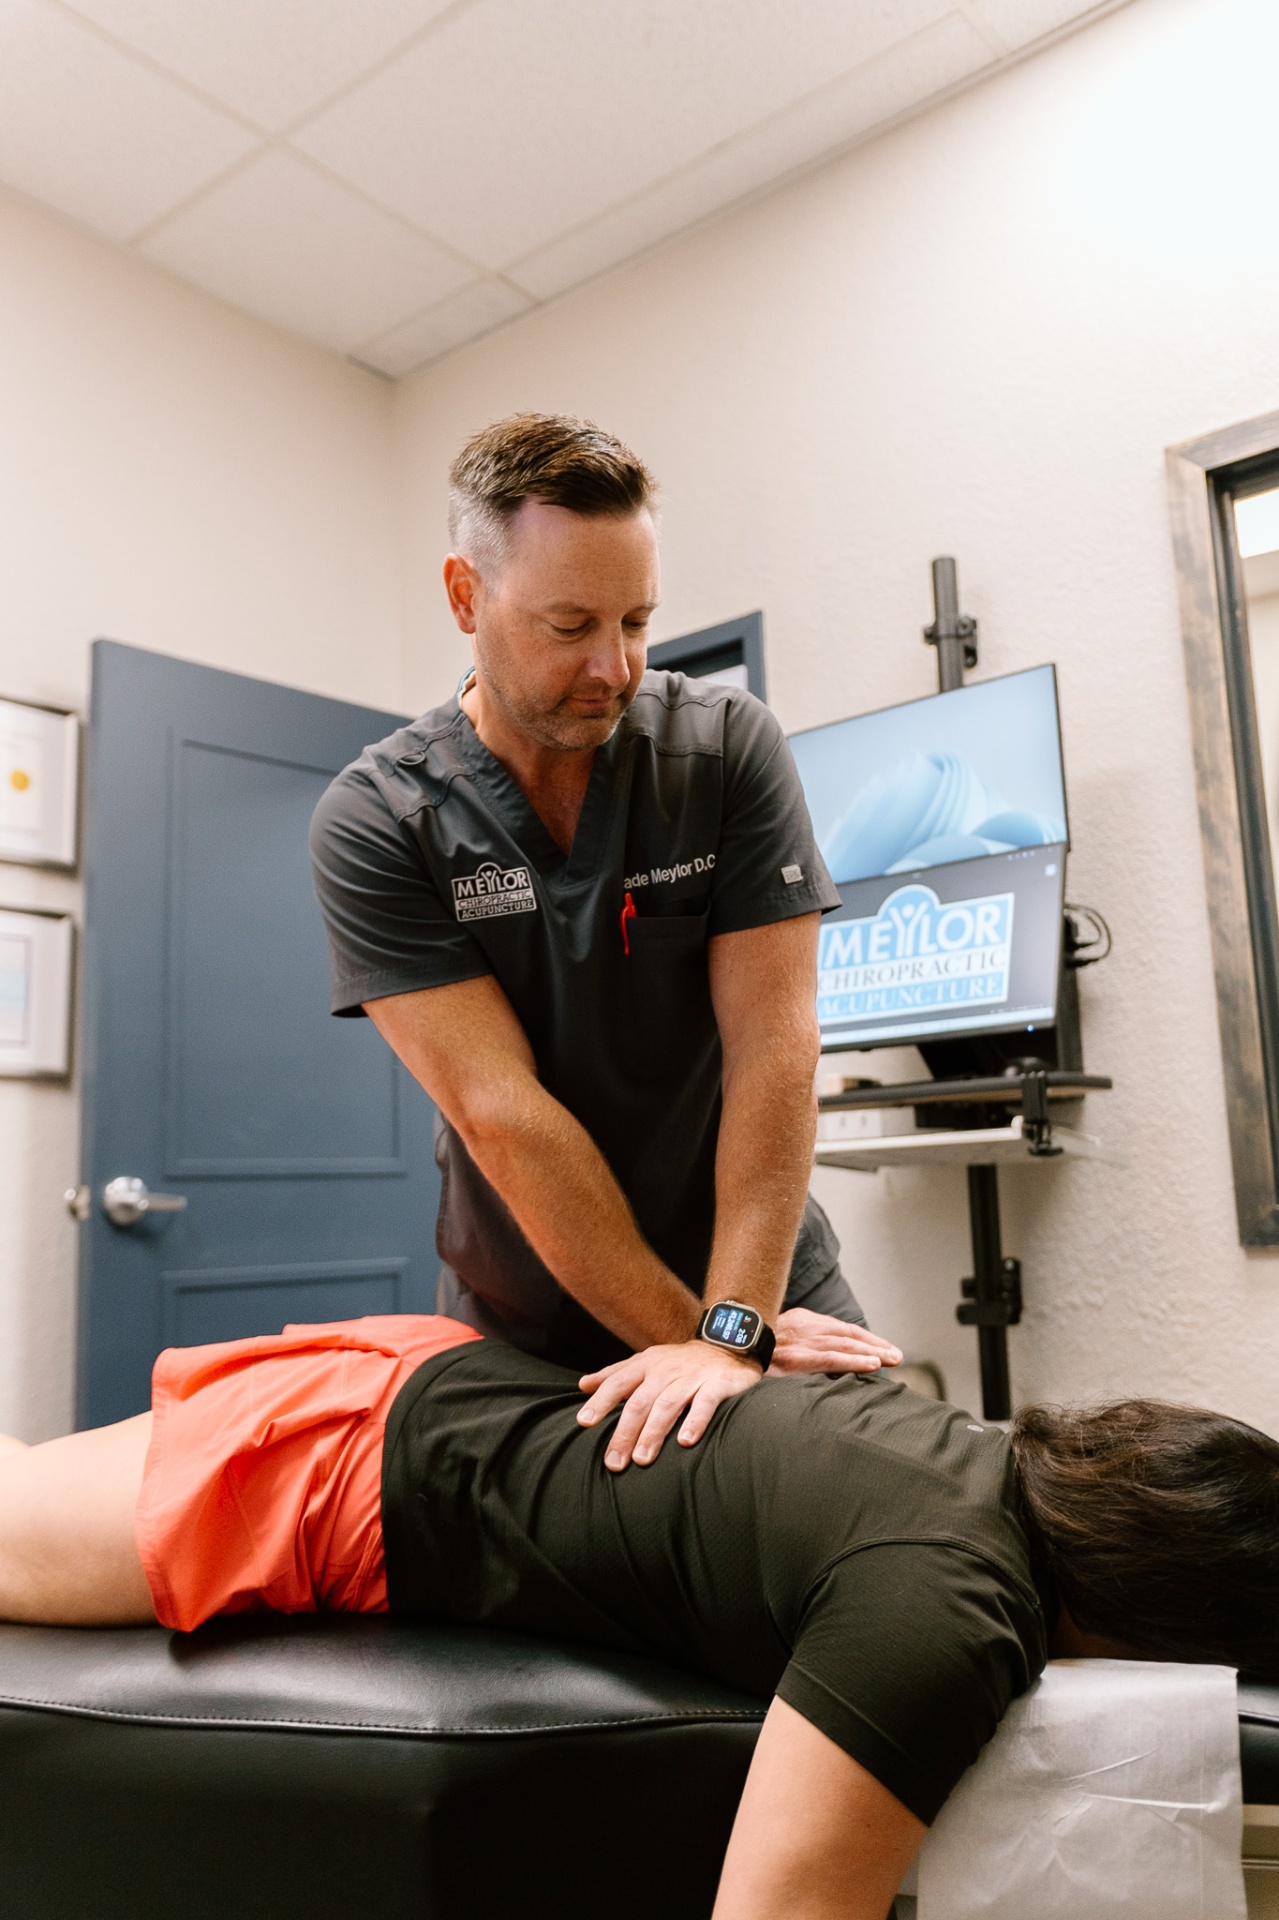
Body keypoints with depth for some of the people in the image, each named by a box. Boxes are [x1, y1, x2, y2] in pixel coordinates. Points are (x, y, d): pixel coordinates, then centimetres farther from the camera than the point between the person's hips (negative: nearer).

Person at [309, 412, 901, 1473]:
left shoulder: (729, 744, -8)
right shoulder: (373, 822, -12)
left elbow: (772, 1048, -15)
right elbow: (500, 1112, -18)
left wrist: (734, 1329, -23)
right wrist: (684, 1334, -21)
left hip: (769, 1297, 1)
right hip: (520, 1328, 0)